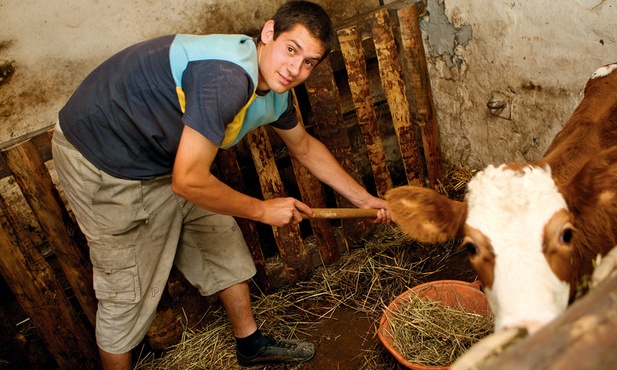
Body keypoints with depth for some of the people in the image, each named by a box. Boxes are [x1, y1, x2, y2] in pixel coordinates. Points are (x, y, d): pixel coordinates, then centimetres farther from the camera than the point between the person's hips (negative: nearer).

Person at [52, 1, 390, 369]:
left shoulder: (275, 93, -5)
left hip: (165, 158, 9)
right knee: (127, 293, 1)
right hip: (100, 162, -9)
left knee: (223, 244, 15)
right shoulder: (226, 77, -36)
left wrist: (363, 198, 16)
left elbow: (305, 147, 13)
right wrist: (263, 210, -19)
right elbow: (188, 182, -34)